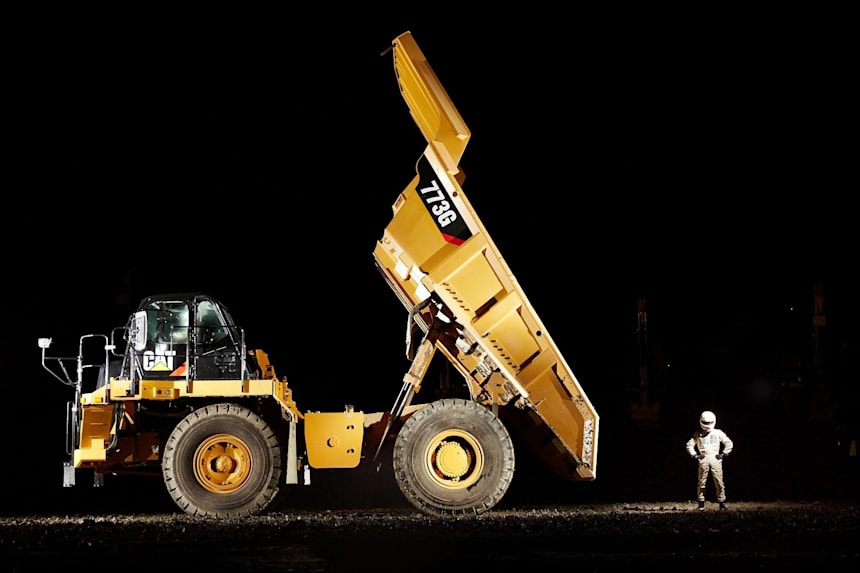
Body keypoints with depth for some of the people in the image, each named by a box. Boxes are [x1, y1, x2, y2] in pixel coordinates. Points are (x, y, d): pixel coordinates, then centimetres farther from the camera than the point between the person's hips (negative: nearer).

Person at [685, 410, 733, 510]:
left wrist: (723, 454, 7)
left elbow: (729, 443, 15)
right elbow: (689, 445, 14)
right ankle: (701, 503, 4)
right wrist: (695, 455, 4)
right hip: (703, 461, 0)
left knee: (719, 482, -5)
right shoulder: (698, 434, 10)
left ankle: (722, 502, 1)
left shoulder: (718, 433, 10)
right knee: (701, 483, -2)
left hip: (715, 460, 0)